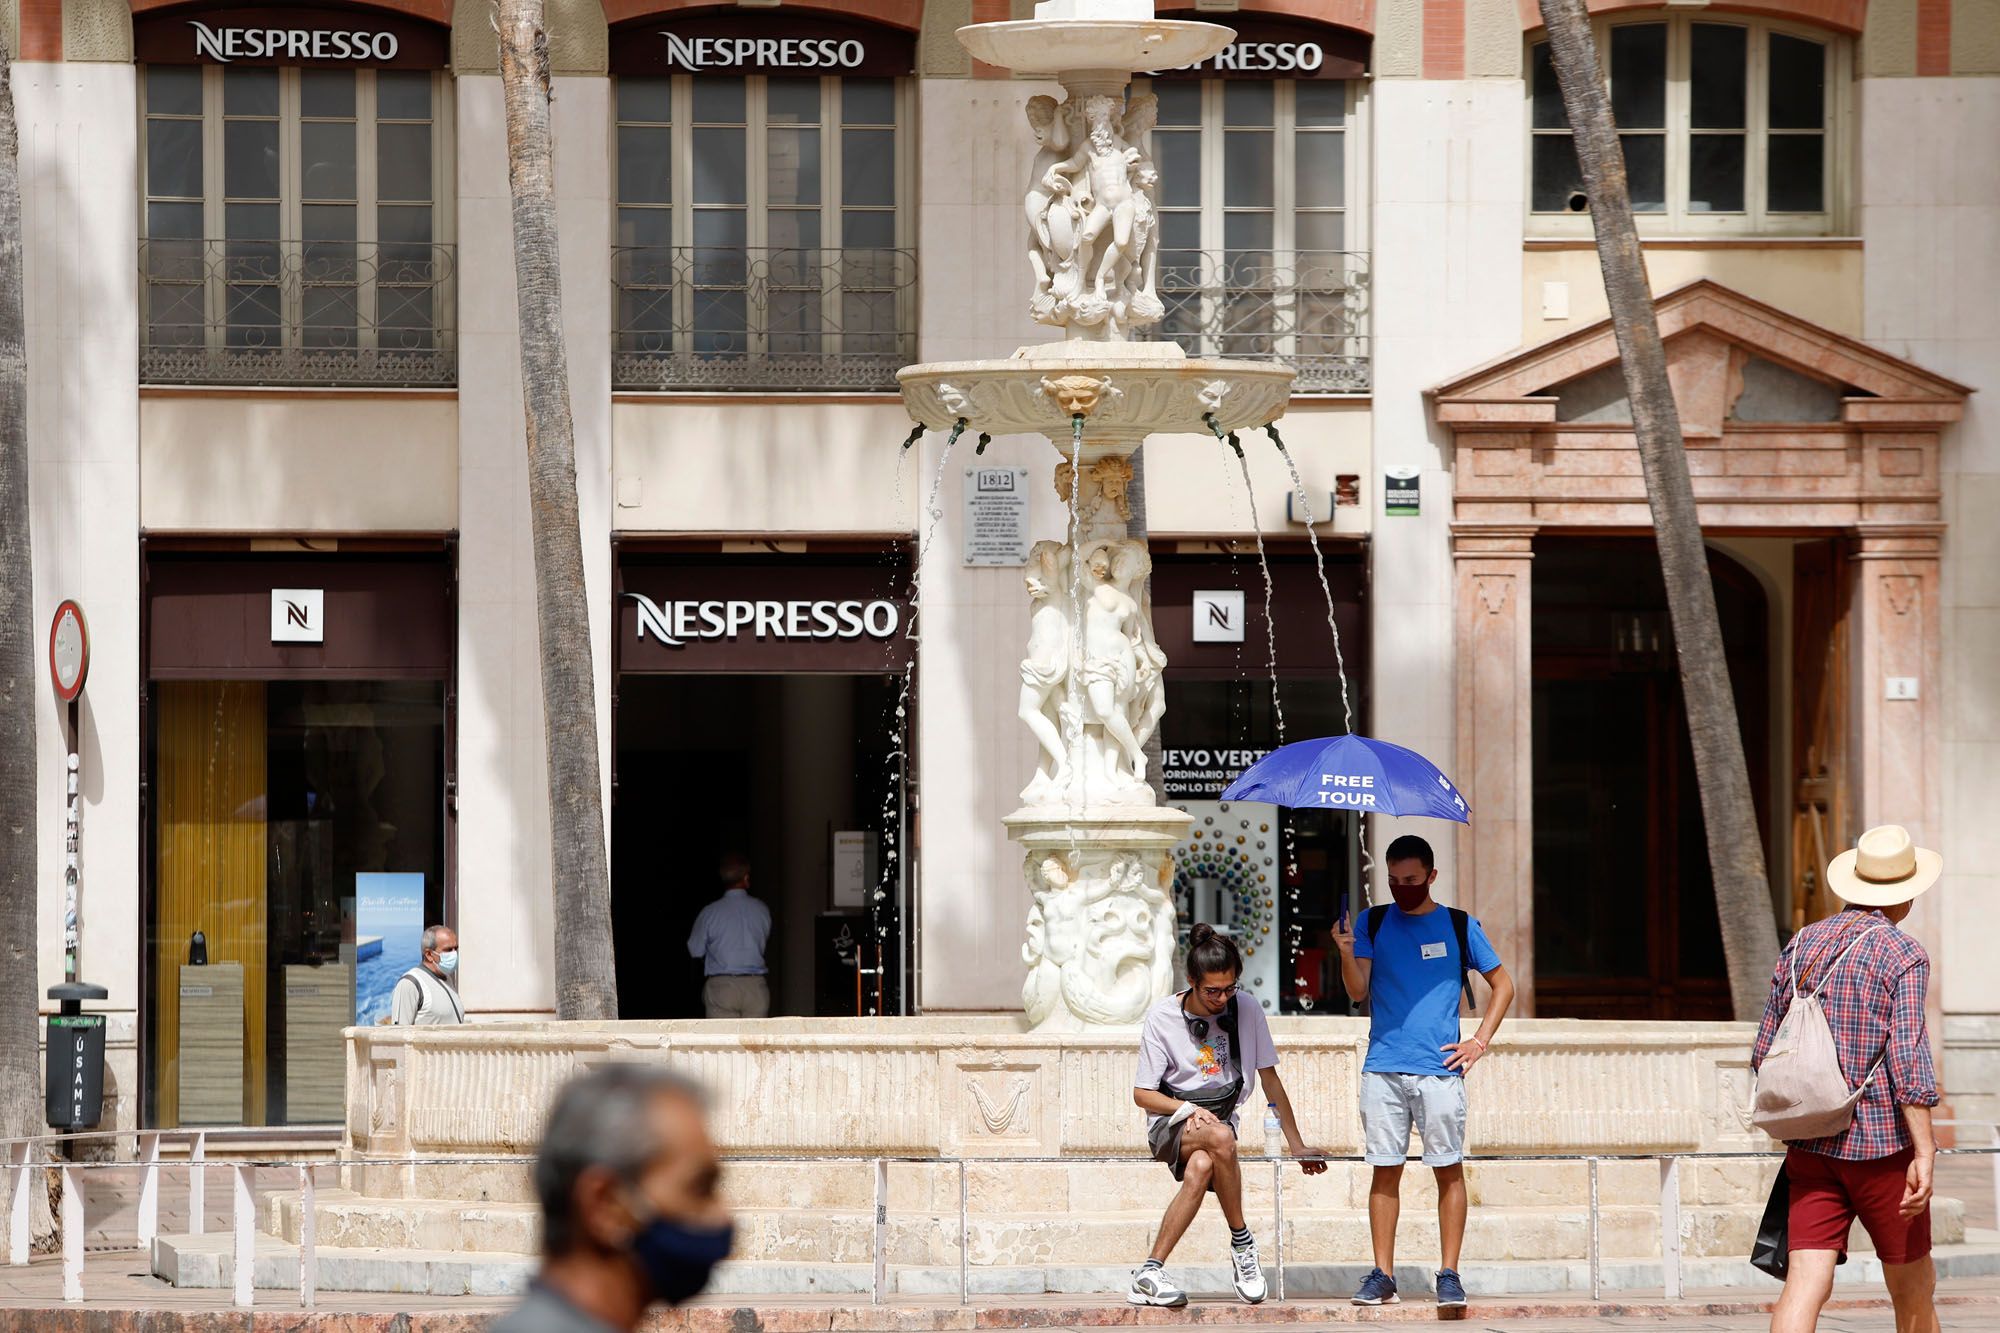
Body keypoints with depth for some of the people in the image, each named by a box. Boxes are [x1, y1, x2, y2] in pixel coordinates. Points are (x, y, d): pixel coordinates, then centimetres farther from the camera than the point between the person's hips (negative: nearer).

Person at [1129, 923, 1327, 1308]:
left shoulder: (1246, 1010, -2)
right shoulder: (1161, 1017, -7)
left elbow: (1269, 1078, 7)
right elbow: (1142, 1093, -1)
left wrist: (1297, 1145, 8)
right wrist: (1188, 1110, -19)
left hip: (1221, 1115, 2)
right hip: (1169, 1124, -2)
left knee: (1200, 1169, -34)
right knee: (1220, 1138, -37)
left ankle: (1150, 1275, -31)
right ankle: (1242, 1243, -21)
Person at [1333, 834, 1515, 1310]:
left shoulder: (1459, 926, 7)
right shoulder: (1373, 923, 9)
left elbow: (1502, 985, 14)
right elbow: (1359, 992, 1)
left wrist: (1480, 1041, 3)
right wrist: (1346, 953, -17)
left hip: (1439, 1069, -1)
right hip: (1383, 1068, 1)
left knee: (1448, 1168, -3)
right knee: (1385, 1170, 1)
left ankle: (1449, 1275, 0)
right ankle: (1382, 1276, 4)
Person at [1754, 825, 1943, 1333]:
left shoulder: (1803, 944, 9)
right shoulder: (1903, 956, -8)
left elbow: (1765, 1051, 13)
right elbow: (1908, 1054, -18)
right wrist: (1924, 1154, -19)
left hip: (1810, 1147, 4)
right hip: (1881, 1140, -4)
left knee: (1806, 1285, -5)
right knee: (1912, 1289, 12)